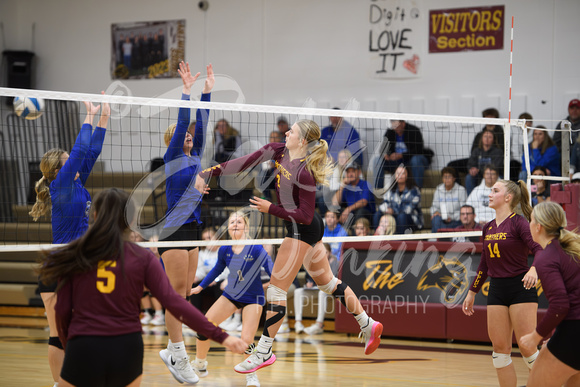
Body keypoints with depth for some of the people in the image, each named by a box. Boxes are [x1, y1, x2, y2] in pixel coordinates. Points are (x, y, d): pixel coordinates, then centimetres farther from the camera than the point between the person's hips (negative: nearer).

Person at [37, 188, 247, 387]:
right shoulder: (142, 257, 1)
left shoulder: (74, 255, 0)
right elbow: (174, 302, -8)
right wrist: (220, 335, -7)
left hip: (84, 351, -2)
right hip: (127, 350, 2)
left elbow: (63, 310, 1)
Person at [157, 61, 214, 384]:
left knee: (185, 293, 8)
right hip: (175, 230, -8)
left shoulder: (194, 158, 14)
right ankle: (179, 358, -9)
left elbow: (201, 124, 10)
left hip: (193, 229, 8)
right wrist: (187, 90, -18)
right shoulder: (173, 158, -4)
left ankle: (172, 351, 15)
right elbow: (182, 123, -14)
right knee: (177, 293, -9)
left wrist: (208, 90, 7)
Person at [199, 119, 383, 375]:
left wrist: (271, 209, -20)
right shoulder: (280, 152, -2)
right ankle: (368, 325, 30)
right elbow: (247, 161, -3)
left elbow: (305, 216, -22)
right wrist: (209, 172, -7)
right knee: (327, 282, 20)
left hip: (302, 230, -10)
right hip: (307, 229, 10)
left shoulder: (304, 172, -25)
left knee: (276, 290, -5)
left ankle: (263, 353, 2)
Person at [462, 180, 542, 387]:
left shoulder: (518, 222, -9)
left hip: (521, 289, -7)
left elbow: (539, 249, -20)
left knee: (526, 347, -9)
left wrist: (534, 269, -40)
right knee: (500, 349, 3)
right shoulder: (488, 228, 12)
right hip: (497, 290, 7)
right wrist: (472, 292, 22)